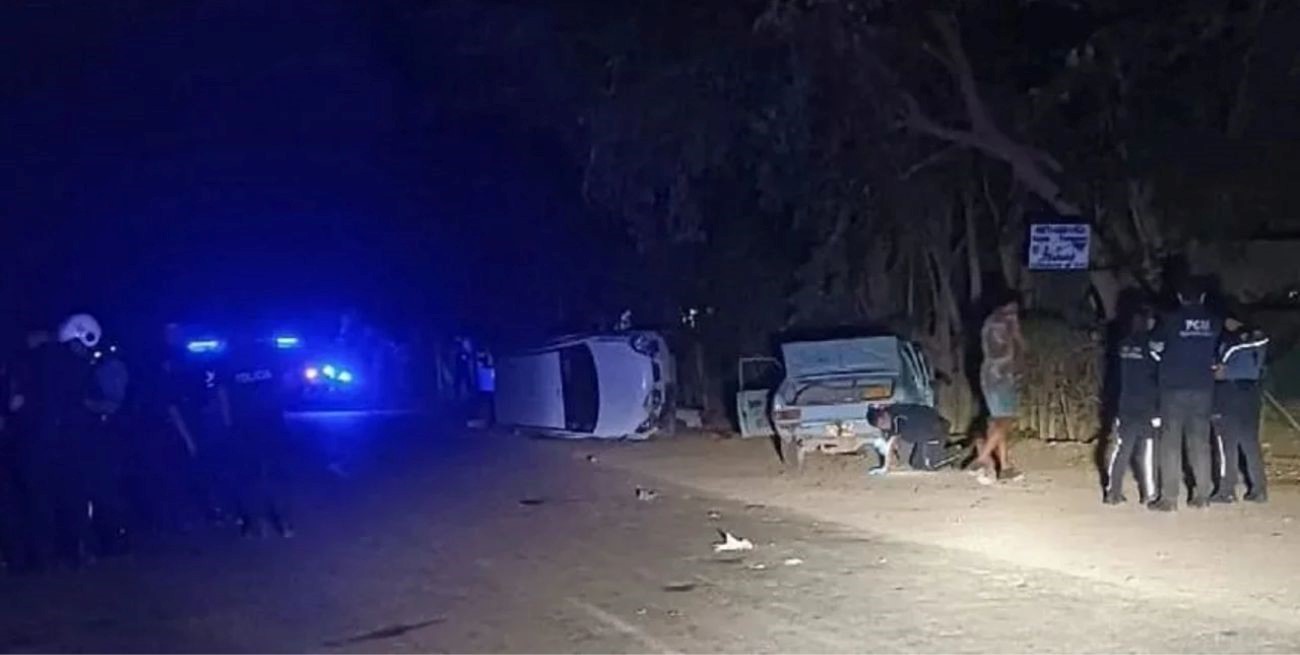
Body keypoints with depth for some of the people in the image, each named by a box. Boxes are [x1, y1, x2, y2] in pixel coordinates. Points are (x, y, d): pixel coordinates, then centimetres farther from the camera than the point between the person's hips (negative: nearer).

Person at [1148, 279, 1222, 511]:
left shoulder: (1170, 318, -6)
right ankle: (1202, 495, 12)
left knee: (1170, 442, -1)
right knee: (1200, 441, 10)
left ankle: (1169, 498, -4)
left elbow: (1155, 347, 0)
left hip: (1174, 386, -3)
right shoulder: (1214, 322, 4)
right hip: (1203, 387, 3)